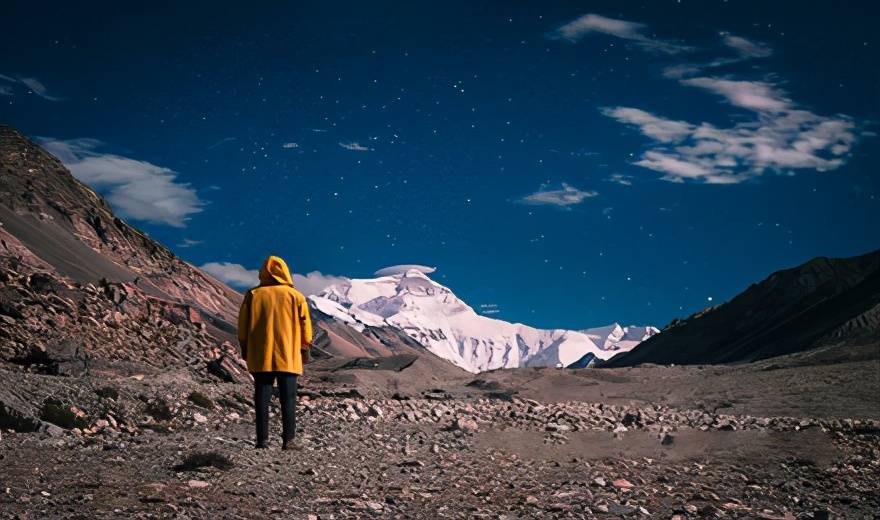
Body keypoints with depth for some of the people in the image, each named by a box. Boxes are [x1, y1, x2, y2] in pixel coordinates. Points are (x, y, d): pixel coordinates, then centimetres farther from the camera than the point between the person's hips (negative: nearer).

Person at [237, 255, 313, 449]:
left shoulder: (253, 295, 3)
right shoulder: (295, 296, 2)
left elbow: (243, 325, 6)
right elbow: (305, 325, 4)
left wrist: (244, 348, 17)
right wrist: (305, 349, 14)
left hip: (260, 357, 1)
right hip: (289, 357, 0)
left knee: (262, 399, 4)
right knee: (288, 399, 2)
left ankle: (262, 439, 2)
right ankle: (288, 440, -2)